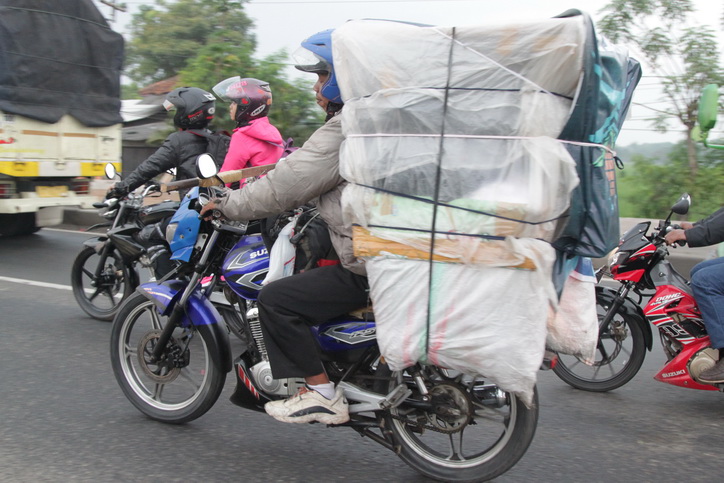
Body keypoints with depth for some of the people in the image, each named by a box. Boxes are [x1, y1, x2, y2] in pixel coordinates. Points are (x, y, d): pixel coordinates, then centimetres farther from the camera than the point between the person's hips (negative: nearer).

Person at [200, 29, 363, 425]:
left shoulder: (344, 130, -16)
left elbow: (285, 187, -18)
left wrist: (225, 204, -5)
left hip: (368, 265, -11)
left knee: (277, 299, -10)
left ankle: (322, 395, -2)